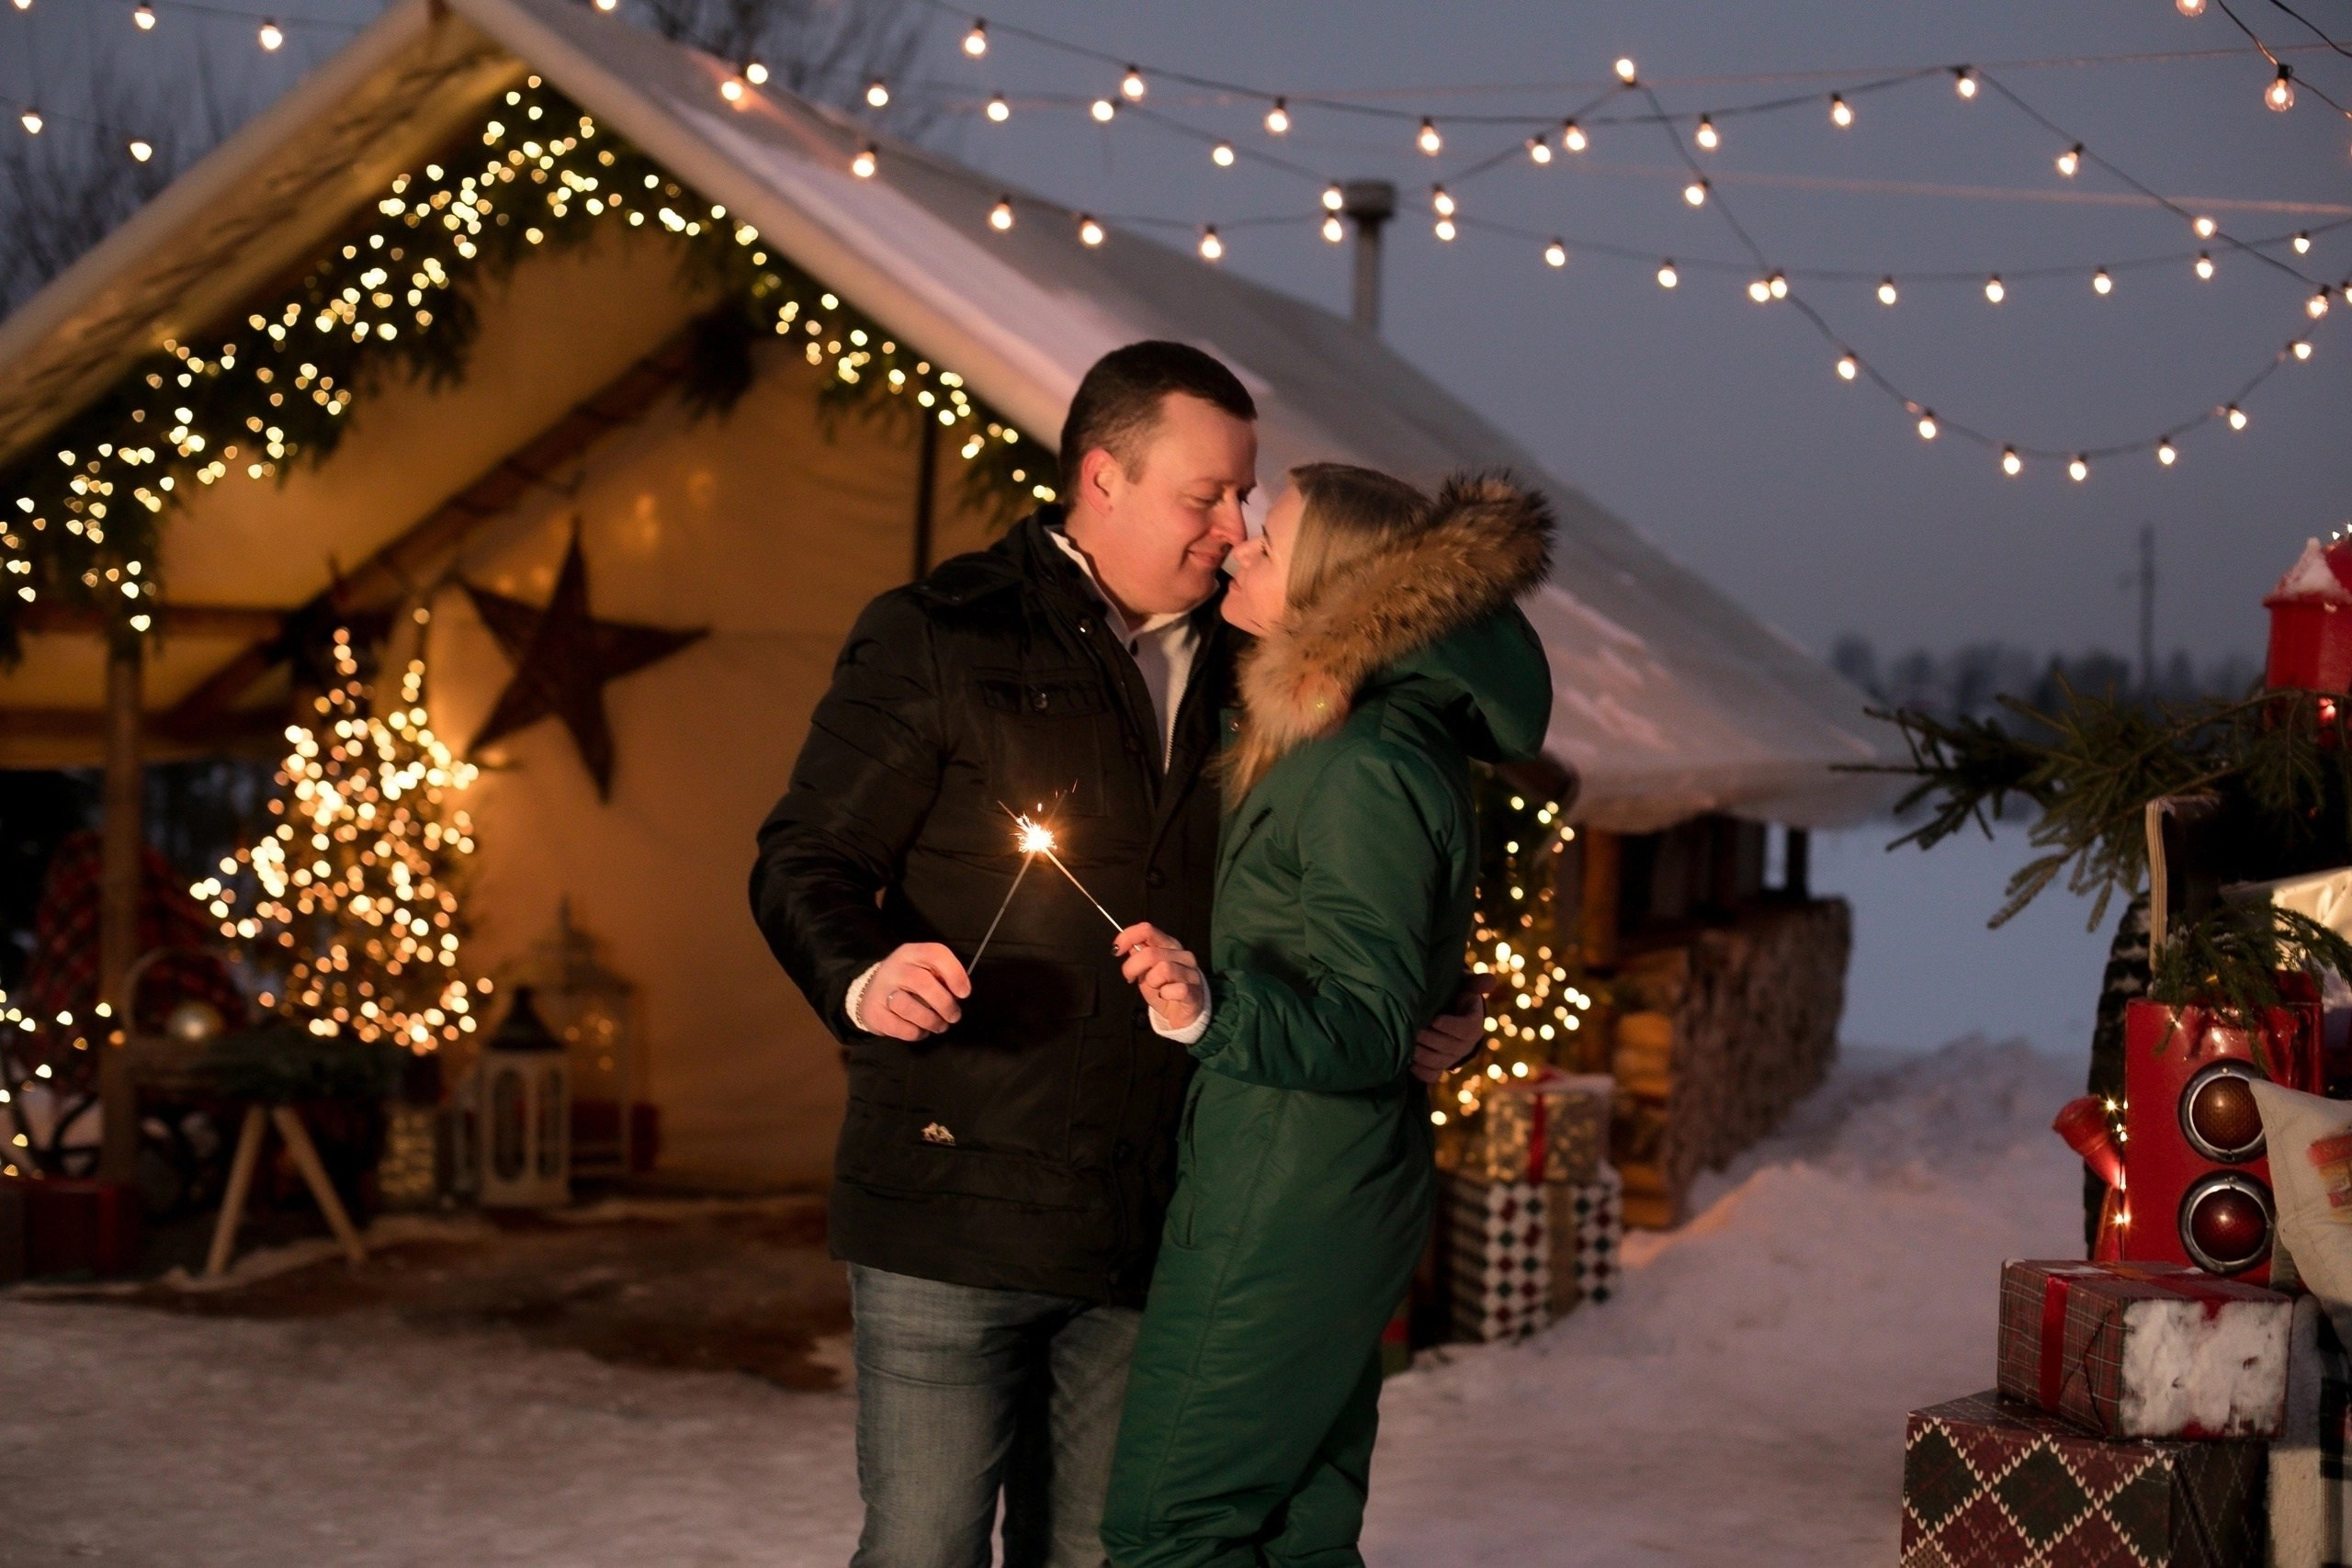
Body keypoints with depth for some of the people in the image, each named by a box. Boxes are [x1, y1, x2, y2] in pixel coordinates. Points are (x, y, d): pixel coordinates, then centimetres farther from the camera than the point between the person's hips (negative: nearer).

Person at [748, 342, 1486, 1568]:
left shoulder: (1236, 675, 13)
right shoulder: (937, 638, -3)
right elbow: (803, 858, -5)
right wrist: (862, 978, -26)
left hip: (1146, 1224, 5)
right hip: (956, 1200, -5)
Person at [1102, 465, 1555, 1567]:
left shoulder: (1365, 774, -21)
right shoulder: (1366, 745, 10)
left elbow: (1367, 1028, -24)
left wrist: (1212, 1008, -38)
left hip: (1281, 1207, -10)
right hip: (1332, 1197, 10)